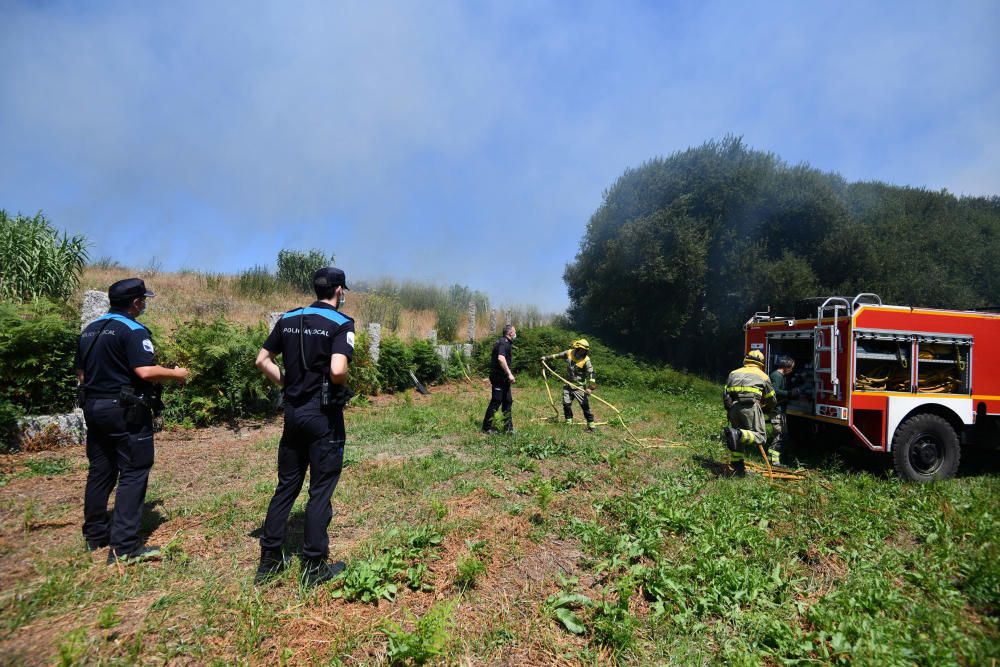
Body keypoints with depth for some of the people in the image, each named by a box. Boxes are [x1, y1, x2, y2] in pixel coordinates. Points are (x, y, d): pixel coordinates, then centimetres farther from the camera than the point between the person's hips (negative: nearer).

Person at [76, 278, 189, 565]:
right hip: (126, 411, -8)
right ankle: (124, 547, -5)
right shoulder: (133, 331, -14)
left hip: (94, 408, 9)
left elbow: (81, 374, 17)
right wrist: (176, 374, -10)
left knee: (100, 471, 17)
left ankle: (95, 535, 28)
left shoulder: (89, 330, 13)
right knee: (133, 474, -4)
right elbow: (145, 371, -24)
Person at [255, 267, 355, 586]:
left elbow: (262, 360, 8)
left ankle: (269, 559, 26)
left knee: (286, 485, 17)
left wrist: (286, 384, 13)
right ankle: (314, 566, 15)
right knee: (320, 490, 5)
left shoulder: (288, 319, 7)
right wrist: (343, 388, -5)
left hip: (293, 411, 6)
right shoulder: (341, 323, -12)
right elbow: (337, 370, -25)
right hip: (323, 415, -6)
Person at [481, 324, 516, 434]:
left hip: (503, 379, 10)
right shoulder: (504, 343, -16)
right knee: (496, 402, -3)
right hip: (499, 378, -10)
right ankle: (487, 427, 7)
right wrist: (509, 373, -32)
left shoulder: (502, 342, 15)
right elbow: (501, 358, -33)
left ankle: (508, 427, 16)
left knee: (508, 402, 11)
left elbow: (493, 356, 25)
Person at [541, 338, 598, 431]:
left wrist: (591, 387, -27)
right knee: (566, 404, 6)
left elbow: (591, 373, -18)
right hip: (568, 384, 4)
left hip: (580, 386, -4)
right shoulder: (569, 353, -3)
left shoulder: (586, 360, -14)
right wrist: (546, 357, 18)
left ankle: (591, 424, -1)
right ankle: (569, 422, 21)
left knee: (585, 405, -8)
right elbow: (557, 355, 13)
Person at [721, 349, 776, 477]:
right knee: (760, 436, -3)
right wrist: (765, 410, 43)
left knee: (738, 440, 17)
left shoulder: (734, 373, 24)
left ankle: (739, 468, 13)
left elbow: (725, 394, 16)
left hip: (733, 406, 4)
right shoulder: (763, 376, 18)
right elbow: (771, 399, 24)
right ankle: (737, 434, -30)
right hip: (750, 407, -4)